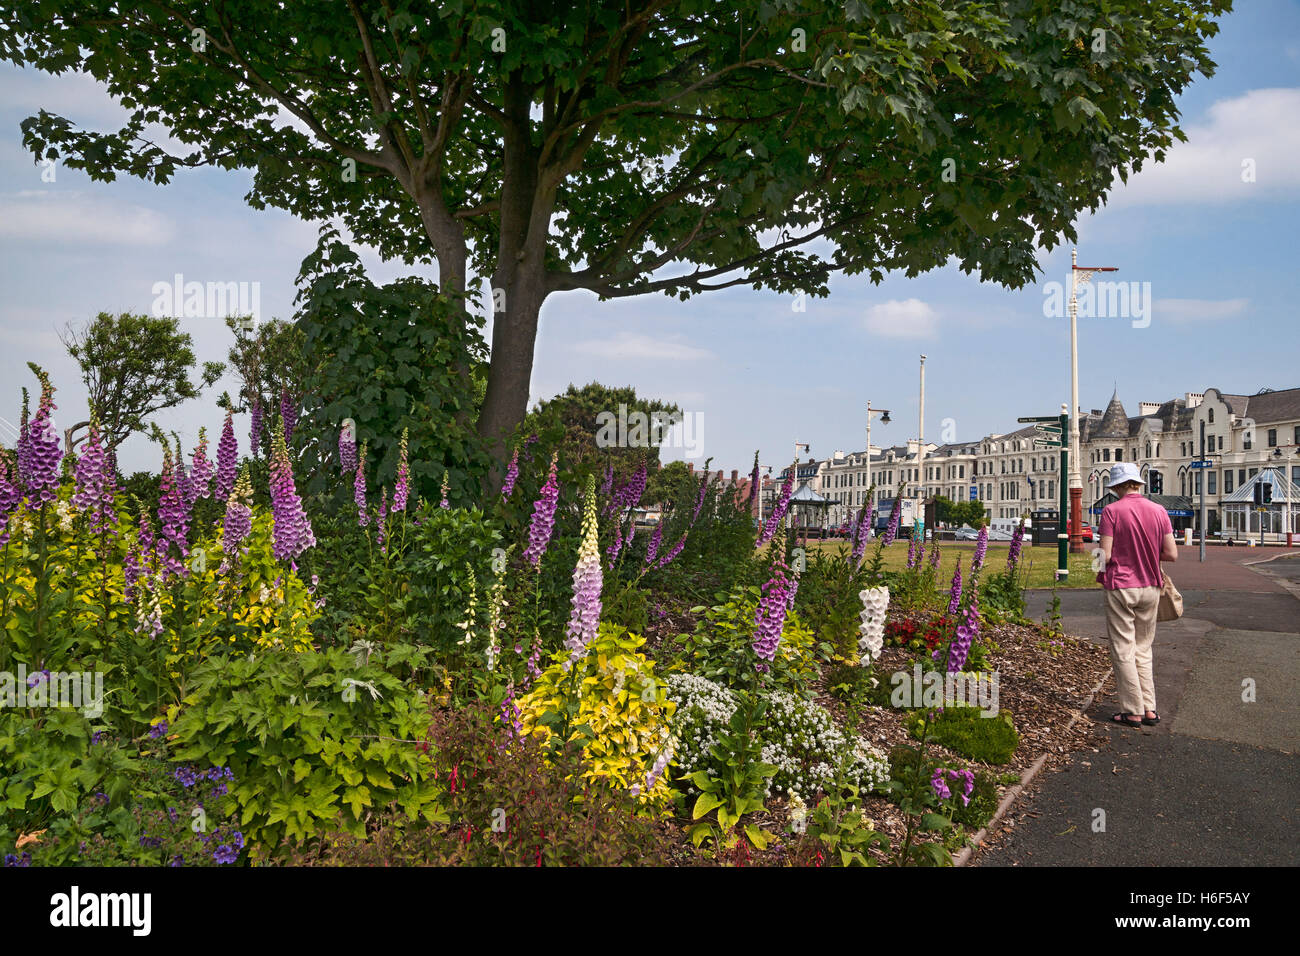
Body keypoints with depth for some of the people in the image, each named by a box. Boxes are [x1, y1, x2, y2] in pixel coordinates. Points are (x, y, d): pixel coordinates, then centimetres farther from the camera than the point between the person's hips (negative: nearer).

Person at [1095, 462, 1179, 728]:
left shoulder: (1111, 511, -11)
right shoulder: (1158, 511, 1)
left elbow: (1105, 555, -15)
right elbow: (1172, 554, -1)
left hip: (1120, 587, -5)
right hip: (1150, 587, 5)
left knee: (1123, 651, 4)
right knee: (1143, 650, 16)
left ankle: (1133, 711, 6)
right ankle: (1149, 709, 15)